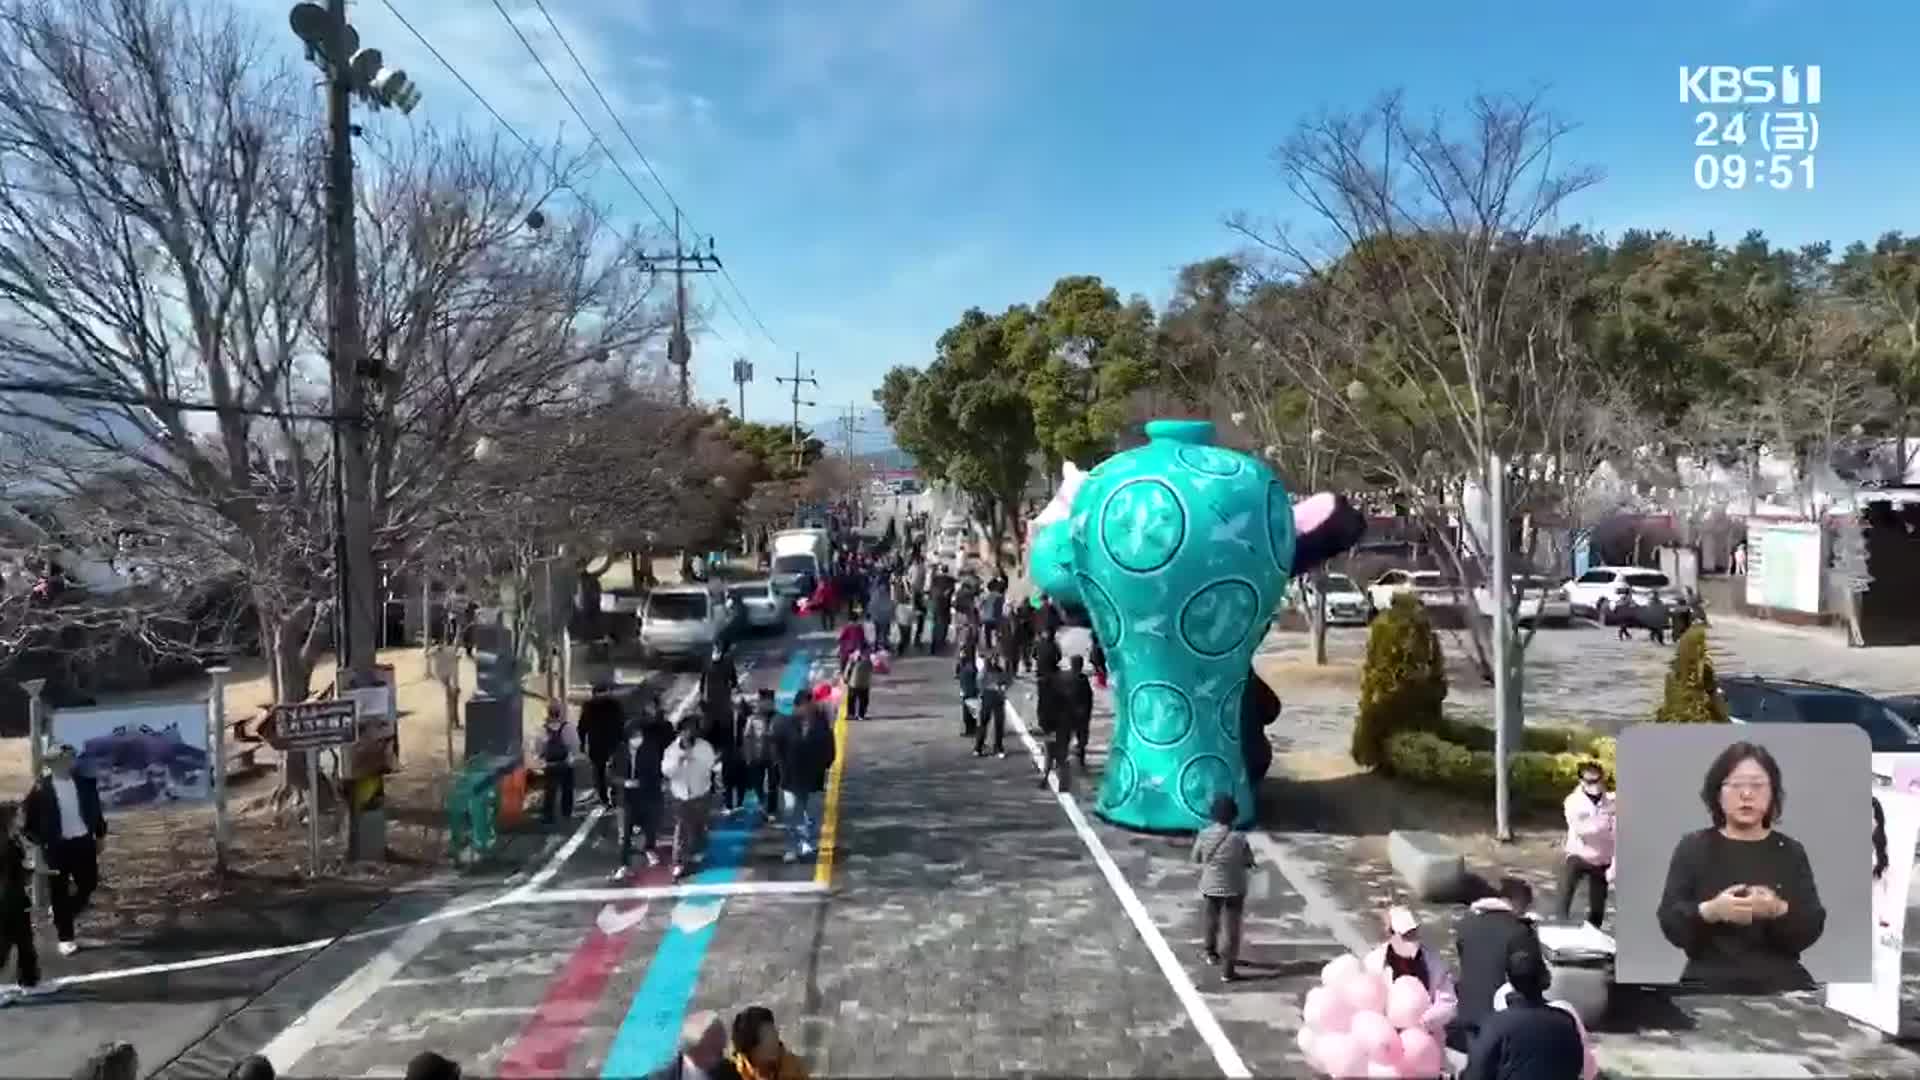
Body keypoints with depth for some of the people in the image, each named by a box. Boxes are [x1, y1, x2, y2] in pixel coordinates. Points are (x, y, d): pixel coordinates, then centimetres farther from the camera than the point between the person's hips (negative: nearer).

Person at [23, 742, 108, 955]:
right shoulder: (41, 789, -11)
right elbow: (28, 821, -5)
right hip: (57, 846, -3)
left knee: (89, 884, 9)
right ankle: (66, 938, 15)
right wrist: (41, 842, -13)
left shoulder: (85, 783, 0)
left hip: (83, 842, 3)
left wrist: (100, 835, 13)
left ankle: (64, 913, 37)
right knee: (59, 894, 5)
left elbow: (95, 810, 12)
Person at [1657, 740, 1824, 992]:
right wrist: (1710, 911, -20)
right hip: (1710, 982, -2)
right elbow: (1670, 923, 0)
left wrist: (1779, 910, -18)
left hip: (1780, 982, 2)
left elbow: (1811, 929, 3)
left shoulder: (1791, 851, 11)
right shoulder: (1692, 848, 6)